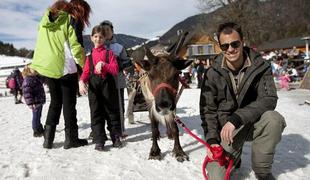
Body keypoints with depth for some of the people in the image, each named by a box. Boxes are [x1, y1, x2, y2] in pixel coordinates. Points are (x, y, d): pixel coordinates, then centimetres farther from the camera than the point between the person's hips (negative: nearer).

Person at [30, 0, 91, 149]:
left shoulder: (46, 19, 15)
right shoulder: (72, 21, -6)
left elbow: (42, 44, 15)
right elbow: (76, 48, -12)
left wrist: (33, 65, 17)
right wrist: (86, 67, -2)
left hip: (46, 67, 6)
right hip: (66, 68, -6)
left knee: (55, 102, 16)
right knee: (69, 103, 5)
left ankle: (48, 139, 14)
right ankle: (71, 139, 10)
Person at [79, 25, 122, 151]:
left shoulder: (109, 53, 6)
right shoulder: (90, 55, 14)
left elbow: (115, 70, -4)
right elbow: (86, 71, 3)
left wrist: (103, 64, -17)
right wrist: (81, 81, -16)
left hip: (108, 84, -2)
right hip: (93, 85, 2)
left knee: (112, 110, 7)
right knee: (96, 112, 1)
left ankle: (116, 137, 22)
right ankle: (99, 140, 9)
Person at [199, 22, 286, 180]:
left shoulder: (260, 67, -10)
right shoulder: (213, 74, -9)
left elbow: (269, 100, -20)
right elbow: (208, 109, -6)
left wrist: (237, 118, -32)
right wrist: (212, 140, -19)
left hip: (254, 123, 1)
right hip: (226, 129, 0)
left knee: (274, 119, -32)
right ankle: (234, 155, 21)